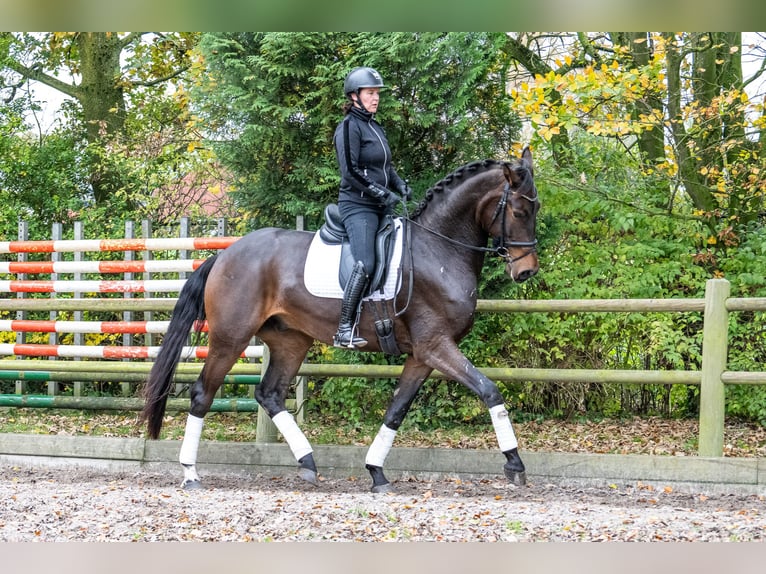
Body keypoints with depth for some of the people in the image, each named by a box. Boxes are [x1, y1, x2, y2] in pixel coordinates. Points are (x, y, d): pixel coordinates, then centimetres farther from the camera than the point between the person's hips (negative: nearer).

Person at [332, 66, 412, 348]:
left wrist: (400, 185, 6)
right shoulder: (349, 127, -7)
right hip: (358, 206, -10)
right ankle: (344, 330, -25)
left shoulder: (376, 128, 19)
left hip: (381, 207, 10)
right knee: (365, 264, -23)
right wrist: (381, 193, -18)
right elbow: (350, 171, -15)